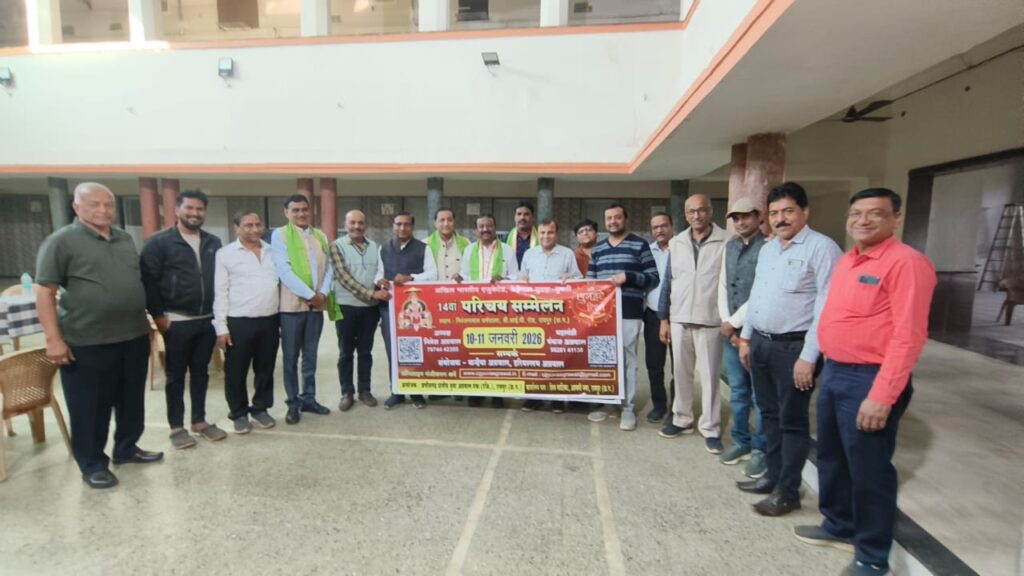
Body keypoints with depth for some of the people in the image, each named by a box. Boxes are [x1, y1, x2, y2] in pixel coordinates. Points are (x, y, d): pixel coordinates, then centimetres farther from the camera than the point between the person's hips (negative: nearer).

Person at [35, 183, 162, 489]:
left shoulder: (125, 239, 11)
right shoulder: (61, 241, -7)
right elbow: (45, 292, -10)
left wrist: (146, 321, 16)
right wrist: (54, 339, -15)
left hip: (134, 337, 6)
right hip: (87, 343, -5)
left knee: (131, 401, 16)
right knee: (90, 407, 7)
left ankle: (127, 448, 34)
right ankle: (93, 464, 23)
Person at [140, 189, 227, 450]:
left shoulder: (213, 243, 9)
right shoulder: (159, 242, -6)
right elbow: (148, 281, -8)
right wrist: (158, 315, -10)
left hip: (207, 320, 4)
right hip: (176, 322, -4)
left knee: (201, 372, 13)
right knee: (176, 375, 7)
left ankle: (199, 420, 25)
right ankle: (176, 427, 19)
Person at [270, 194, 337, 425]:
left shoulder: (320, 236, 12)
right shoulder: (279, 235, -3)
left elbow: (328, 267, 7)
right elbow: (284, 271, -12)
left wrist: (323, 293, -9)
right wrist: (310, 295, -15)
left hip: (317, 304, 4)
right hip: (292, 304, -4)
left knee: (310, 356, 12)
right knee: (291, 357, 5)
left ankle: (308, 398, 23)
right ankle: (293, 403, 16)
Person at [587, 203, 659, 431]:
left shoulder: (640, 245, 1)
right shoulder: (597, 249, 15)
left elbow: (653, 278, -3)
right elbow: (589, 280, 17)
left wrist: (627, 277, -16)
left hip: (629, 313, -4)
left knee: (628, 360, 2)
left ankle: (628, 408, 13)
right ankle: (606, 403, 22)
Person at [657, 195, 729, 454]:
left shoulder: (726, 242, -6)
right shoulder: (676, 243, 8)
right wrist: (664, 318, 9)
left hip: (711, 321, -4)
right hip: (679, 320, 4)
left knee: (709, 376, 5)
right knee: (681, 373, 14)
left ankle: (711, 428, 18)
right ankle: (682, 419, 29)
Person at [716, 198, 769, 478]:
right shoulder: (730, 246, 12)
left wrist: (734, 322, -9)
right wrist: (726, 323, 1)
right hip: (730, 330, 6)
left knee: (759, 395, 4)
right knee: (737, 391, 15)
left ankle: (759, 449, 19)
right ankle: (741, 442, 29)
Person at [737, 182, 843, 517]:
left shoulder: (821, 248, -12)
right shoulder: (767, 249, 13)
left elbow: (826, 307, -17)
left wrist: (808, 356, -20)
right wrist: (746, 338, 15)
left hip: (793, 348, -7)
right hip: (760, 343, 7)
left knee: (792, 421, 5)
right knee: (770, 415, 17)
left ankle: (788, 491, 19)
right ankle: (773, 476, 32)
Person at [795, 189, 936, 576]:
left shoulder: (906, 262, -14)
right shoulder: (846, 260, 12)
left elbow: (908, 336, -19)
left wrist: (882, 396, -22)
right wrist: (828, 366, 13)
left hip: (869, 380, -8)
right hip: (834, 373, 8)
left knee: (868, 470, 6)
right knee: (832, 458, 19)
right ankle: (839, 526, 40)